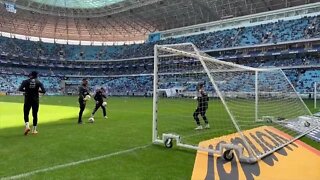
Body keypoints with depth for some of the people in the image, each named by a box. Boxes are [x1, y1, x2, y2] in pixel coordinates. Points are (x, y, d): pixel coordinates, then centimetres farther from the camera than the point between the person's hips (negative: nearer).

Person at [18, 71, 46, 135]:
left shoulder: (26, 81, -1)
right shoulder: (39, 82, 1)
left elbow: (20, 89, -8)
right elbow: (43, 91, -6)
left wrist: (26, 90, 9)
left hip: (27, 99, -1)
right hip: (35, 100, 1)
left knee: (26, 113, 11)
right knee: (35, 114, 9)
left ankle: (27, 126, -12)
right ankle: (34, 130, 14)